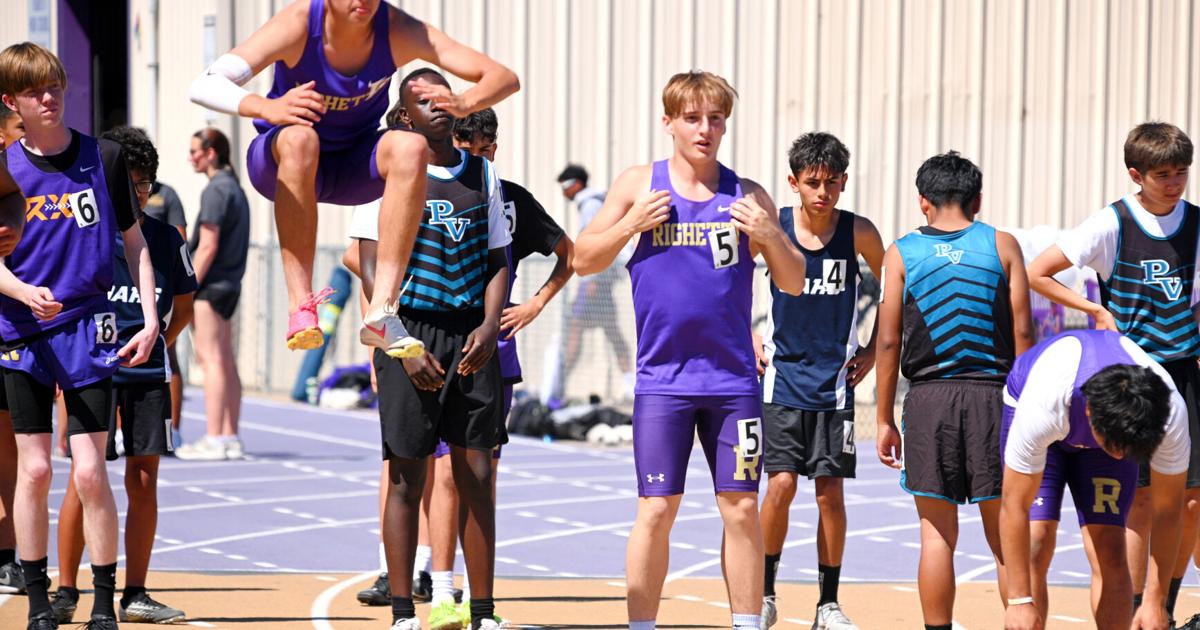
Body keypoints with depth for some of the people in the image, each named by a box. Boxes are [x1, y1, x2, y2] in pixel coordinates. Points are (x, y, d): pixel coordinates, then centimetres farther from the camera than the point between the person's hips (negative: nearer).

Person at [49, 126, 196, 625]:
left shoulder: (166, 239, 6)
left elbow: (185, 302, 19)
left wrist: (157, 342, 11)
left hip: (148, 374, 3)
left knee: (144, 481, 3)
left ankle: (134, 595, 10)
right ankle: (66, 592, 2)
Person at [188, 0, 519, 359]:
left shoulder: (398, 31, -18)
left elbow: (504, 78, -20)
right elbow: (203, 87, -33)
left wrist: (463, 104, -43)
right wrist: (266, 108, -53)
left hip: (354, 165, 3)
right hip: (281, 164, -2)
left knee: (411, 147, -29)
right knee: (300, 138, -37)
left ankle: (382, 311, -33)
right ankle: (300, 309, -39)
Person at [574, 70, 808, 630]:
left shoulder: (746, 195, 7)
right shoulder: (639, 185, 4)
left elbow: (794, 282, 9)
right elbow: (584, 260, 6)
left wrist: (770, 235, -10)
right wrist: (630, 225, -10)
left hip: (733, 379, 2)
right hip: (662, 378, -1)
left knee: (741, 509, 3)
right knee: (656, 510, -2)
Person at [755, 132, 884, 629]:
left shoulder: (859, 233, -6)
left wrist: (873, 349, 5)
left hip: (836, 381, 0)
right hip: (782, 378, 0)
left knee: (830, 491, 0)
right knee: (781, 484, -9)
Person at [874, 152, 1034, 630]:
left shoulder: (901, 253, 5)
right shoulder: (1002, 245, 5)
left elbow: (889, 342, 3)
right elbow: (1022, 332, 1)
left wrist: (884, 420, 7)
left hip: (928, 398, 0)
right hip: (990, 394, 0)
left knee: (937, 534, 4)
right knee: (1005, 535, 6)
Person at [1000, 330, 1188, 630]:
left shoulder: (1171, 413, -37)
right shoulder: (1042, 406, -45)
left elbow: (1166, 511, -23)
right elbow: (1015, 505, -35)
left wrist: (1155, 602, -18)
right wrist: (1020, 600, -31)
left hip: (1111, 424, 2)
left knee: (1110, 552, -14)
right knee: (1036, 545, -18)